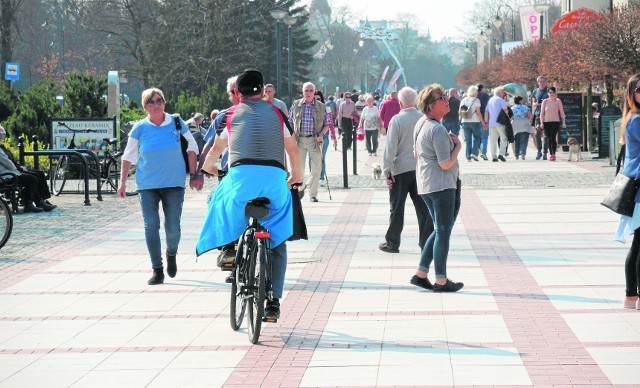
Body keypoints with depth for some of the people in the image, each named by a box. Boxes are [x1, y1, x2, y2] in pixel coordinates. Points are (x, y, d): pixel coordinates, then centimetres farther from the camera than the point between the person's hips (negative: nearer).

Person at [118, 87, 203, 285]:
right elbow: (128, 156, 7)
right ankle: (157, 269, 5)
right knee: (151, 226, -5)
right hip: (147, 185, 0)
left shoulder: (176, 123, -1)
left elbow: (192, 146, 9)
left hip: (174, 183, 0)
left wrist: (194, 174, 4)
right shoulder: (140, 128, -1)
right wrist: (122, 182, 3)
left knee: (173, 228, -2)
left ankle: (171, 254, 31)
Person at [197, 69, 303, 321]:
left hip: (242, 175, -1)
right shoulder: (277, 113, 19)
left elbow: (216, 148, 33)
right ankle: (274, 301, 3)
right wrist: (297, 177, 37)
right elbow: (293, 151, 19)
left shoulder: (230, 115, 19)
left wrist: (208, 167, 55)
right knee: (278, 242, 11)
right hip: (274, 178, 1)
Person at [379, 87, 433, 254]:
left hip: (401, 170, -3)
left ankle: (392, 243, 13)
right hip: (422, 169, 3)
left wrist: (387, 171, -7)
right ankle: (427, 243, 7)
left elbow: (390, 148, -11)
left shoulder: (397, 120, -11)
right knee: (423, 207, 7)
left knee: (397, 208, 6)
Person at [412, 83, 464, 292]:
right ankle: (441, 281, 5)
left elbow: (417, 154, 22)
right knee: (443, 232, -1)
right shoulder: (438, 130, -21)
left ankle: (421, 274, 17)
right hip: (441, 185, -10)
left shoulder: (421, 124, 11)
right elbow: (446, 163, -22)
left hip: (426, 185, 10)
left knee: (440, 230, 17)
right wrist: (457, 146, -8)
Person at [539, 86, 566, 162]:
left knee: (553, 138, -15)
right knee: (549, 139, 4)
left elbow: (562, 112, 4)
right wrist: (541, 123, 0)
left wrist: (564, 122, -1)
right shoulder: (545, 101, 5)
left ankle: (553, 154, -20)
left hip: (555, 122, -2)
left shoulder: (558, 101, 1)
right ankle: (551, 154, 11)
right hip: (546, 122, 2)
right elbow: (542, 113, 7)